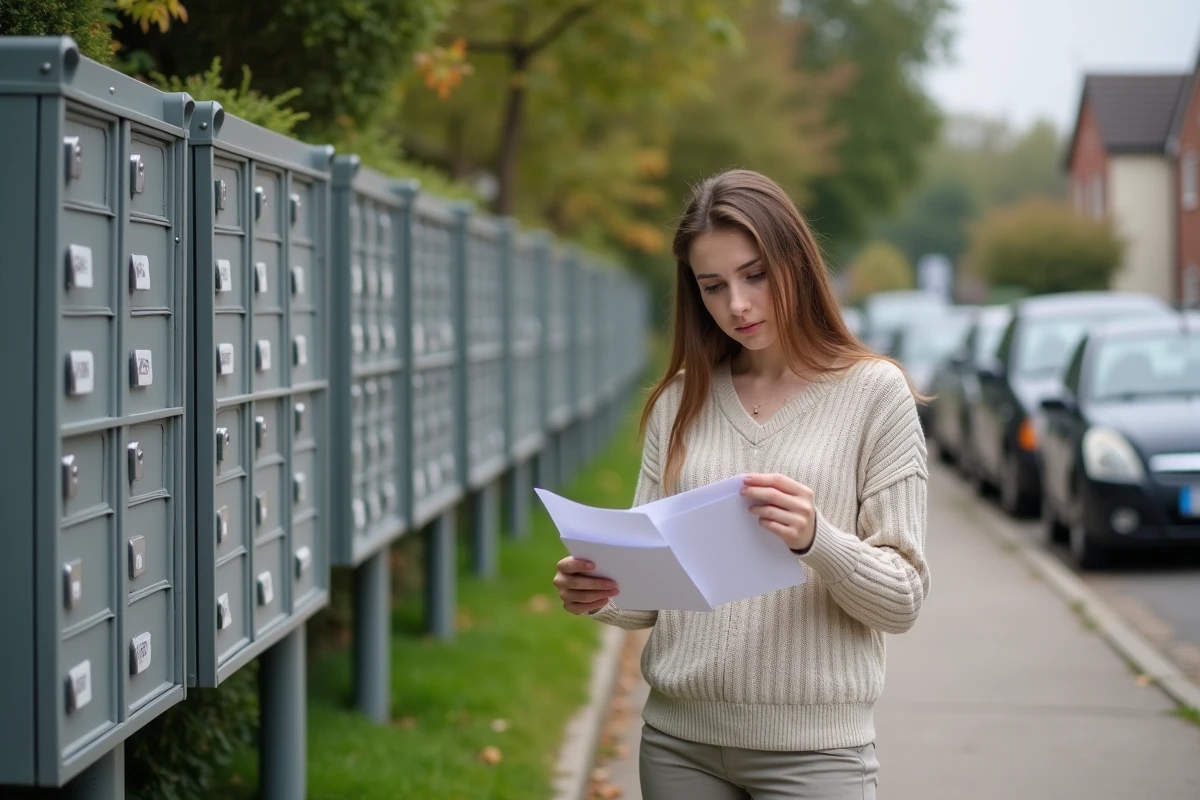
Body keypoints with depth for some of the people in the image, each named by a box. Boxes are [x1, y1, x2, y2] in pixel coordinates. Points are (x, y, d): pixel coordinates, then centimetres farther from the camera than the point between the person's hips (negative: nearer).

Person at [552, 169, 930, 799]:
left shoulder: (873, 393, -3)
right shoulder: (679, 402, 7)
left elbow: (903, 599, -6)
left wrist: (816, 540, -23)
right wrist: (599, 595, -13)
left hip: (811, 746, -3)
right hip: (678, 739, 3)